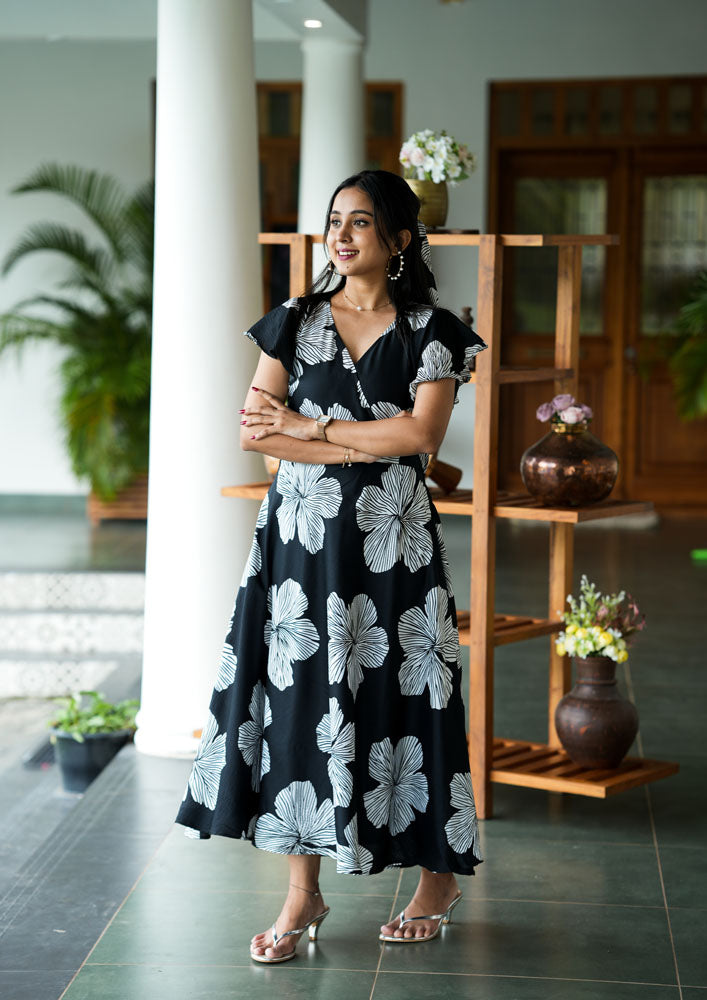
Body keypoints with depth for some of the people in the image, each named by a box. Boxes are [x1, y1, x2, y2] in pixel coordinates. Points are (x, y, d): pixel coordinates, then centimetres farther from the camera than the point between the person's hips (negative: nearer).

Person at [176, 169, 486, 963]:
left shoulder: (431, 332, 2)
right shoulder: (293, 322, 8)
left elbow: (420, 433, -12)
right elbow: (254, 431, -1)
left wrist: (309, 426, -8)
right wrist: (363, 444, -11)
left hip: (390, 542, -2)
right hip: (300, 537, 3)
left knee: (400, 693, 1)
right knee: (297, 693, 0)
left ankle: (438, 875, 20)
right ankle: (303, 893, 9)